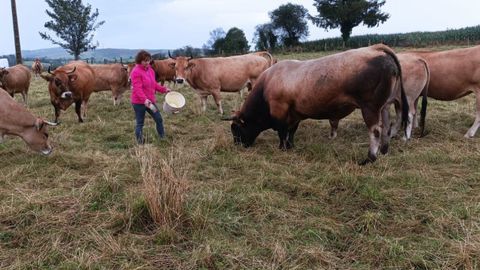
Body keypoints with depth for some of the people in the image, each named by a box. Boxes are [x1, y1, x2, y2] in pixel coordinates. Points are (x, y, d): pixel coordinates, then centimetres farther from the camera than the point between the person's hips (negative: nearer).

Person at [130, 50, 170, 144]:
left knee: (159, 119, 12)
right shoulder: (136, 72, -16)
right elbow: (137, 89, -24)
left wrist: (164, 89, 8)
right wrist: (145, 100, -36)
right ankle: (140, 143, 15)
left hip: (150, 101, 8)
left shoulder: (150, 70, 9)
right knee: (140, 123, 3)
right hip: (139, 102, -8)